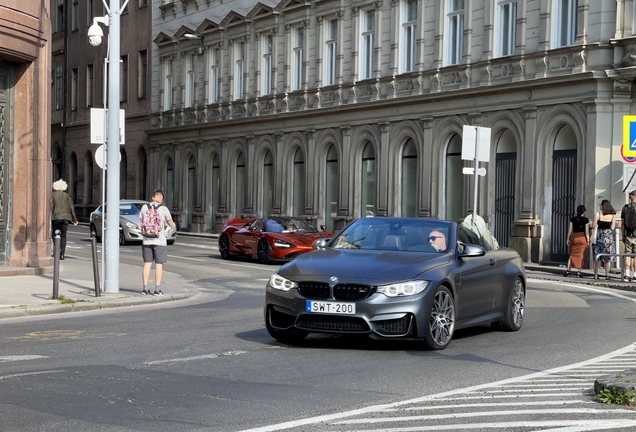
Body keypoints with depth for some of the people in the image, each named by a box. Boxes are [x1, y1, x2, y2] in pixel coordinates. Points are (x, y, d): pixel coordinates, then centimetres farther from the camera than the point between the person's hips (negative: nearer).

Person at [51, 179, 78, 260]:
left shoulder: (53, 195, -1)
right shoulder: (67, 196, 7)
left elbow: (51, 207, -8)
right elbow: (72, 208, 7)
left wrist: (49, 218, -8)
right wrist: (74, 219, 13)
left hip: (56, 217, -2)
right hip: (65, 218, 3)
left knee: (55, 235, 8)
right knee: (63, 235, 6)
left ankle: (58, 249, -13)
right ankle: (62, 254, 1)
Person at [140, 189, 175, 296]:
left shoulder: (144, 207, 2)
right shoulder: (163, 209, -8)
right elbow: (171, 224, -1)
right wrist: (173, 223, 21)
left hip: (147, 240, 3)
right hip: (160, 240, -3)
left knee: (147, 263, 9)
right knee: (159, 265, 2)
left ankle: (145, 288, 10)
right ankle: (157, 289, 2)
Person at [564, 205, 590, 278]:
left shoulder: (572, 219, 3)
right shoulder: (586, 220, -3)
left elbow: (570, 229, 3)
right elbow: (586, 231, -5)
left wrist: (568, 239, 10)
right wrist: (588, 241, -2)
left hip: (574, 237, 2)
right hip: (582, 238, -2)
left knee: (572, 254, 8)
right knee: (580, 255, 2)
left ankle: (568, 271, 0)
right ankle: (578, 272, 0)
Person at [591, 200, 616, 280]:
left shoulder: (597, 214, -4)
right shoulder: (613, 215, 0)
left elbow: (593, 226, -6)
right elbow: (612, 228, -3)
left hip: (599, 236, -1)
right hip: (608, 237, 1)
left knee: (596, 256, 7)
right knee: (607, 257, 7)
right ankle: (607, 275, 3)